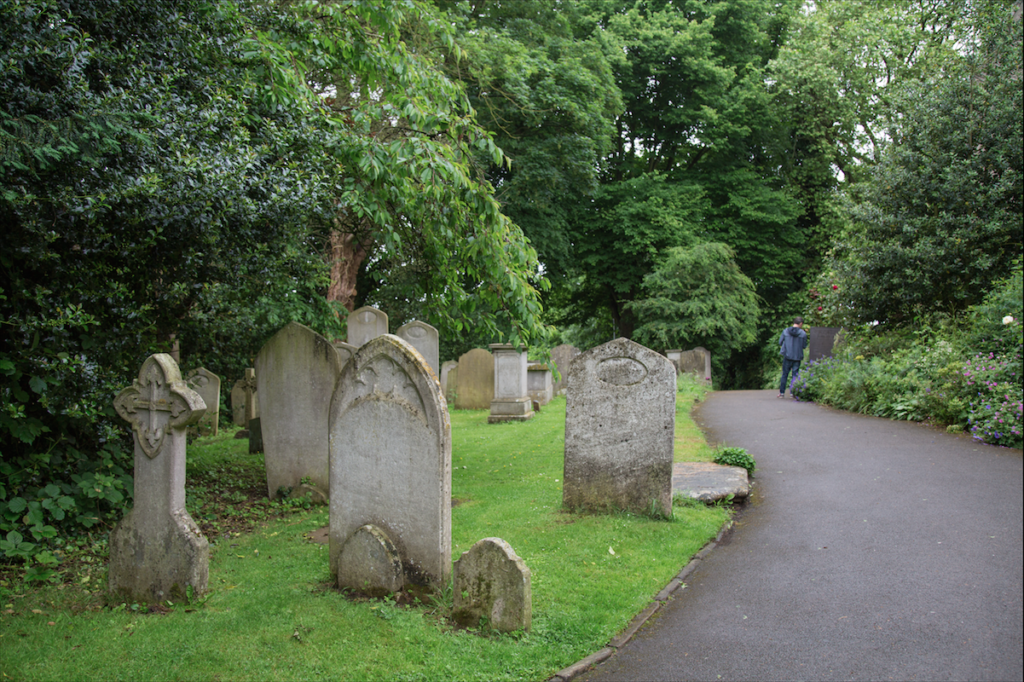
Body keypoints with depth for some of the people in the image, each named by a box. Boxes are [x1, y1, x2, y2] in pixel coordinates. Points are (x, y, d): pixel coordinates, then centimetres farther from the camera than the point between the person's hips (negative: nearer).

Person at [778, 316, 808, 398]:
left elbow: (780, 342, 1)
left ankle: (782, 392, 10)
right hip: (797, 357, -1)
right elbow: (804, 346, -1)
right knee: (795, 375, 7)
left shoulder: (785, 331, -4)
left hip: (787, 355, 1)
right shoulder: (803, 333, -8)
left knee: (785, 374, 10)